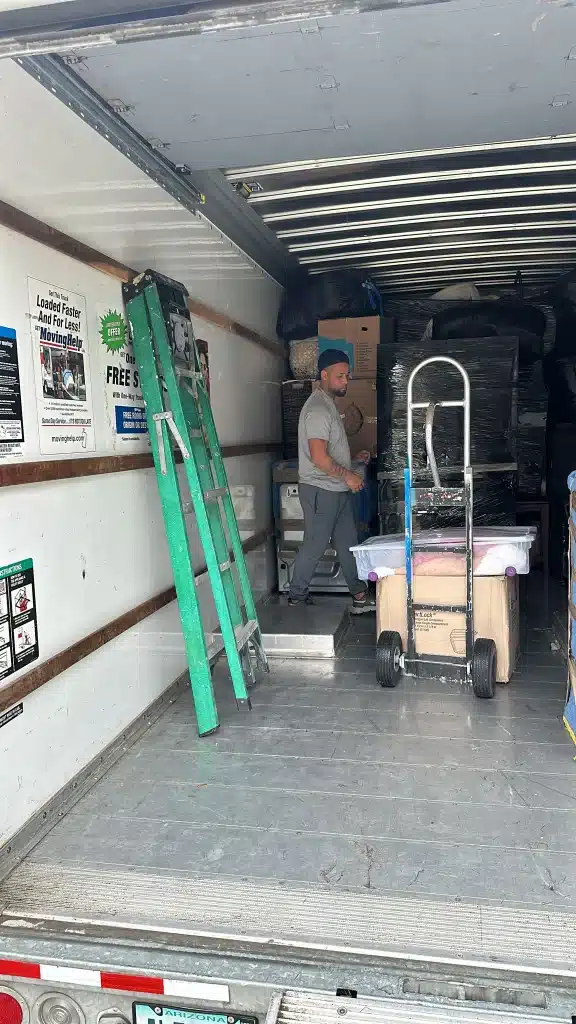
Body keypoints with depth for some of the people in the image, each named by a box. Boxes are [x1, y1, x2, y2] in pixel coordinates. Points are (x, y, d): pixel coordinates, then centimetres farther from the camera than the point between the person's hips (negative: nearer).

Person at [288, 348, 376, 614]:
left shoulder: (328, 404, 15)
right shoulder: (318, 408, -19)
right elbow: (319, 457, -26)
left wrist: (353, 457, 13)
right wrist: (347, 475, -16)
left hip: (338, 489, 10)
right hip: (320, 490, -10)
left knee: (348, 543, 12)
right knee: (315, 546, 1)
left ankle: (360, 597, 19)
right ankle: (297, 598, 15)